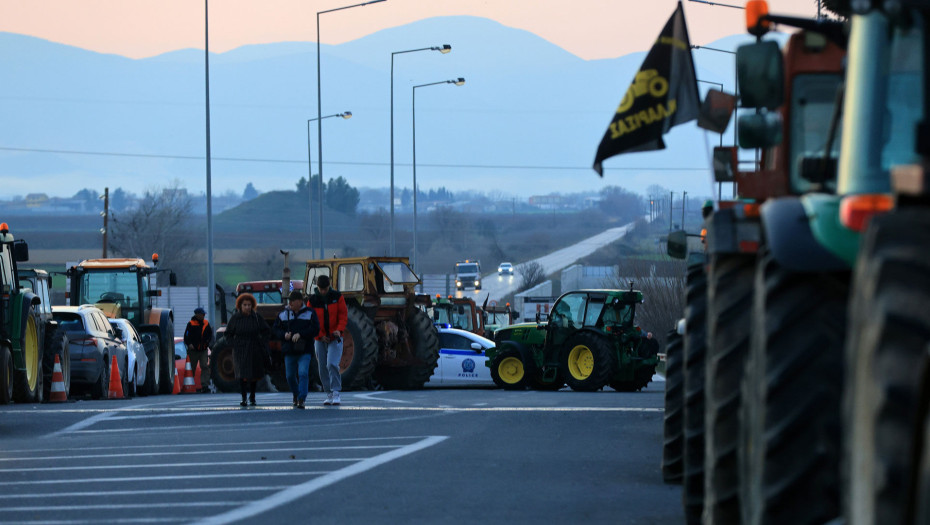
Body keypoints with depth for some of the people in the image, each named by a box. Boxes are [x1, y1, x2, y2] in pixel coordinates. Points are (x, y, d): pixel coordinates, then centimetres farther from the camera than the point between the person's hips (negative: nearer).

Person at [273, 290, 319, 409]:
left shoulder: (309, 313, 1)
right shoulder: (283, 314, 9)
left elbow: (315, 329, -6)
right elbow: (276, 329, 11)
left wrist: (300, 334, -17)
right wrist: (284, 335, -10)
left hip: (305, 350, -3)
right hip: (289, 350, 4)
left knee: (303, 373, -16)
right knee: (290, 375, 9)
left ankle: (301, 399, -16)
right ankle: (295, 395, 35)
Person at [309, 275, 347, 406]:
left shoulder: (337, 297, -2)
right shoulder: (313, 300, 0)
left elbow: (343, 315, -1)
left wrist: (339, 330, -18)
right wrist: (320, 336, -9)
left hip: (335, 338, -3)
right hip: (320, 339, 3)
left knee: (332, 364, -18)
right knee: (323, 368, 4)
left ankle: (336, 393, -15)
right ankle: (329, 395, 13)